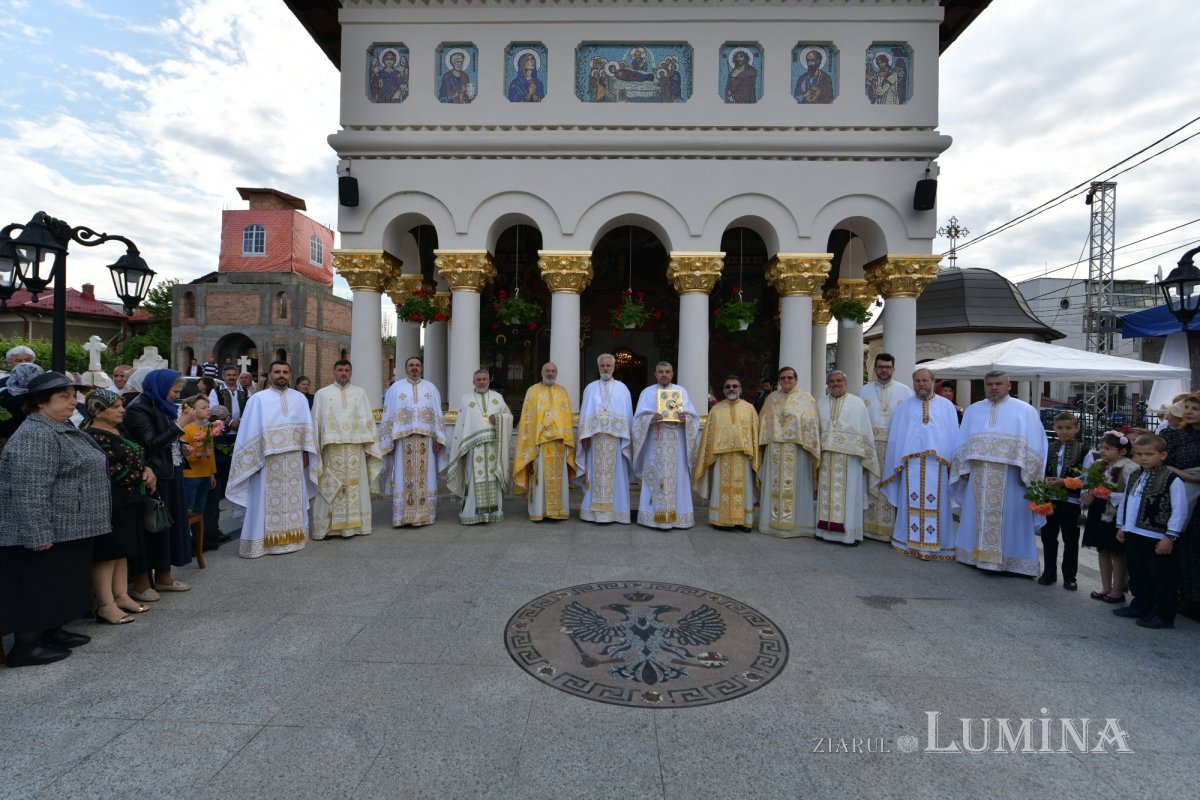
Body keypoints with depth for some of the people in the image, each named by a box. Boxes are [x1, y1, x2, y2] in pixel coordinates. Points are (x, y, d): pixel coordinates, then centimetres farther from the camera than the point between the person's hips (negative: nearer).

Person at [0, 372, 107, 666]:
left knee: (57, 587, 17)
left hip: (67, 529, 10)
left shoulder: (63, 429, 12)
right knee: (37, 588, 0)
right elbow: (30, 491, -25)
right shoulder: (35, 436, -20)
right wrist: (38, 535, -26)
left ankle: (51, 632, 28)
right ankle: (25, 646, 10)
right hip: (46, 532, -10)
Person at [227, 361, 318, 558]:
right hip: (268, 459, -3)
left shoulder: (299, 398, 9)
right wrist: (253, 458, -8)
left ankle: (292, 537, 19)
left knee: (293, 499, 8)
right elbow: (250, 431, -3)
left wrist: (306, 453, 3)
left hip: (294, 458, 3)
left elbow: (307, 428, 9)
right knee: (268, 501, 1)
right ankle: (264, 540, 9)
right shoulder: (258, 399, 0)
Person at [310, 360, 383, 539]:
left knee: (355, 486, 3)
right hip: (332, 448, -1)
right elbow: (316, 422, 5)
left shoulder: (360, 393, 10)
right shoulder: (322, 394, 8)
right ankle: (330, 526, 5)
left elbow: (368, 420, 7)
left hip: (355, 447, 1)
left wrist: (369, 446, 1)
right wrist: (316, 448, -2)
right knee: (331, 488, -1)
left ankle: (354, 524, 11)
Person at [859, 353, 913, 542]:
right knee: (869, 486, 4)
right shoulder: (863, 391, 10)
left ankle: (891, 528, 9)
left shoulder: (905, 392, 5)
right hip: (868, 446, 1)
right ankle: (868, 526, 12)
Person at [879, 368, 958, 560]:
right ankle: (910, 542, 9)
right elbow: (895, 437, 11)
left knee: (936, 505, -1)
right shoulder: (903, 407, 13)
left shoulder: (946, 406, 12)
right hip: (911, 463, 1)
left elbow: (954, 436, 8)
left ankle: (934, 544, 6)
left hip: (937, 463, 0)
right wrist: (895, 463, 6)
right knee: (911, 504, 2)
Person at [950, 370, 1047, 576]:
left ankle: (1012, 561, 11)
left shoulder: (1025, 410, 3)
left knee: (1011, 518, 2)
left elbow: (1034, 445, -1)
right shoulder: (973, 411, 13)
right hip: (978, 477, 3)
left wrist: (1026, 473, -9)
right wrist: (963, 468, 2)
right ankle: (978, 554, 17)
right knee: (978, 515, 8)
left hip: (1011, 477, -3)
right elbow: (962, 443, 12)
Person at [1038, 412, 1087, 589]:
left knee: (1070, 540, 7)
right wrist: (1045, 480, -13)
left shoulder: (1083, 451, -3)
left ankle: (1069, 576, 19)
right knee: (1048, 537, 11)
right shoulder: (1048, 448, 6)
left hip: (1071, 501, -3)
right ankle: (1049, 572, 22)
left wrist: (1064, 482, -19)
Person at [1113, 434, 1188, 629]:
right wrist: (1121, 526, 16)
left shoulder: (1171, 479, -12)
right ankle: (1140, 606, 31)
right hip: (1132, 534, 7)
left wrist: (1170, 536, -14)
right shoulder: (1134, 476, 9)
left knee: (1162, 577, 4)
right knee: (1137, 575, 18)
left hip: (1156, 537, -7)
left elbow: (1179, 510, -13)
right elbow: (1125, 501, 16)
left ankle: (1164, 615, 15)